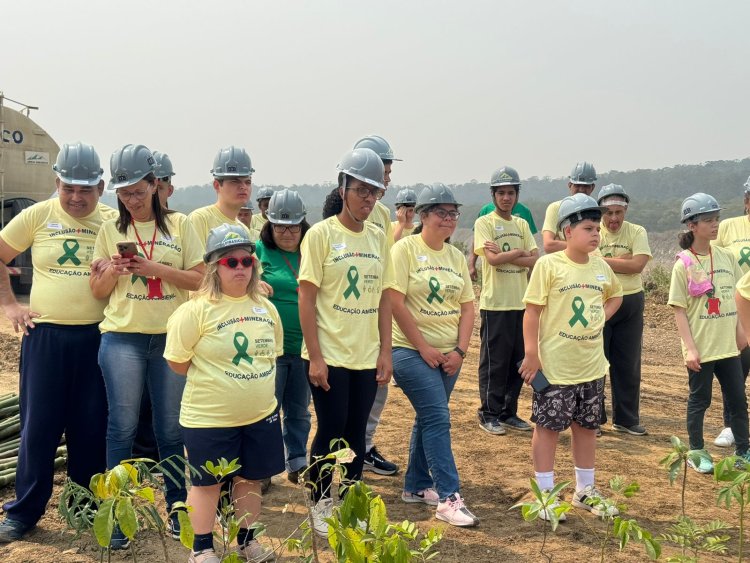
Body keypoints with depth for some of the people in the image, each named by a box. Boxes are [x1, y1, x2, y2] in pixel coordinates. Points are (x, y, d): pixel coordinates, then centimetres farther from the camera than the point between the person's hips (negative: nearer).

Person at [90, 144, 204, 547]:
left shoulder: (179, 225, 4)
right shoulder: (110, 230, 6)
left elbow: (199, 280, -1)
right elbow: (97, 291, 8)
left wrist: (155, 268, -13)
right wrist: (112, 272, -13)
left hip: (171, 338, 0)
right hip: (122, 339, 0)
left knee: (171, 427, 7)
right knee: (122, 427, 2)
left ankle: (177, 507, 22)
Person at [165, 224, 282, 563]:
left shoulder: (266, 308, 4)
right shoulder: (197, 309, -15)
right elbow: (177, 361, -10)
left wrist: (254, 383, 11)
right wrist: (211, 381, -1)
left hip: (261, 414, 5)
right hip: (209, 418, -5)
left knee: (250, 478, 16)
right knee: (207, 482, 8)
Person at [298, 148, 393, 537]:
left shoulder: (378, 238, 7)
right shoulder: (321, 234, -8)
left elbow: (383, 299, 10)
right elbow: (306, 299, -10)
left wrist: (385, 351, 5)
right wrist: (315, 356, -13)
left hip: (367, 357, 4)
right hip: (330, 356, -4)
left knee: (356, 432, 11)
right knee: (331, 431, 3)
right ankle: (320, 506, 21)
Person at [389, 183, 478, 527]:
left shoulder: (456, 256, 10)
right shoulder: (405, 249, -9)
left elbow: (467, 306, 9)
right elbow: (395, 302, -15)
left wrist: (460, 350, -3)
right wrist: (424, 348, -13)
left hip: (448, 354, 6)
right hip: (412, 352, -6)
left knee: (428, 419, 14)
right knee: (438, 419, -11)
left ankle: (416, 486, 27)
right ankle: (448, 498, -8)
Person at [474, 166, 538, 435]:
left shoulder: (522, 224, 12)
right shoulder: (484, 223, -4)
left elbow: (534, 261, 1)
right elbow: (492, 258, -17)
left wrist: (504, 254, -12)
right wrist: (521, 253, -5)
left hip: (521, 302, 6)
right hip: (495, 303, -6)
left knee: (518, 360, 9)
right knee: (494, 361, 0)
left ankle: (508, 412, 21)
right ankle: (489, 414, 11)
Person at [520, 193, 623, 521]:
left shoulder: (601, 267, 5)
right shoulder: (549, 265, -11)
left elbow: (615, 295, 25)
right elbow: (532, 310, -11)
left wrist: (601, 318, 7)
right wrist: (531, 355, -14)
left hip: (592, 366, 6)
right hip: (555, 367, -6)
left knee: (587, 426, 15)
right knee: (548, 427, 3)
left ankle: (585, 490, 30)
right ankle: (545, 495, 14)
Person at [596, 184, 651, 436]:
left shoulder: (637, 232, 0)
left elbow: (637, 266, -14)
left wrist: (603, 260, -14)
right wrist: (622, 260, -15)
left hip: (631, 303, 2)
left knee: (629, 364, 9)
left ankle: (626, 419, 22)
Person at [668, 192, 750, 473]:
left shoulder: (726, 257, 3)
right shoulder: (684, 265, -11)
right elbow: (679, 310, -11)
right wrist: (689, 348, -16)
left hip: (728, 345, 5)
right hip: (700, 348, -5)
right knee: (699, 400, 8)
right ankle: (696, 453, 23)